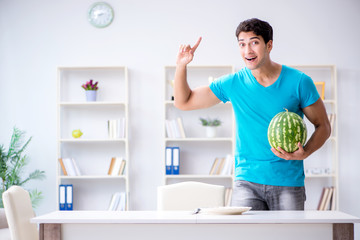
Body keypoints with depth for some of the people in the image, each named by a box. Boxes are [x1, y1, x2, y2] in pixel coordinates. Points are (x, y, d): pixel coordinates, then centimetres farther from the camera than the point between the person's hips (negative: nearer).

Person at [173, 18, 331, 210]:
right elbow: (183, 102, 11)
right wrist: (181, 65, -4)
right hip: (247, 182, 1)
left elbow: (323, 126, 5)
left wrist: (304, 153, -13)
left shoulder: (298, 82, -2)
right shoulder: (233, 84, 4)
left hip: (288, 183, -1)